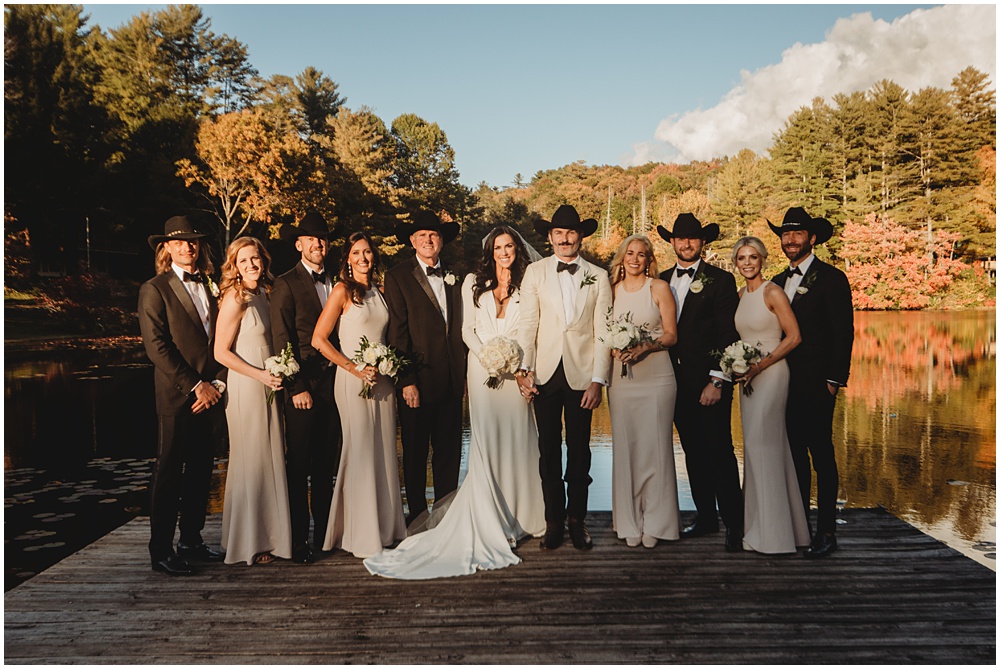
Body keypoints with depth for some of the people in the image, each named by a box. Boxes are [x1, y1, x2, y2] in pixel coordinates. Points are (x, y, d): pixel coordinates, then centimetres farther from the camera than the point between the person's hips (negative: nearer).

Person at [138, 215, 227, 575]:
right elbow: (157, 346, -10)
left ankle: (191, 541, 23)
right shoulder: (155, 289, -3)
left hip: (210, 394, 5)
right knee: (169, 474, 0)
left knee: (200, 472, 12)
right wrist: (195, 387, -12)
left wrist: (217, 383, -3)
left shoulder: (211, 288, 14)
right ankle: (161, 550, 9)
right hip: (177, 397, -5)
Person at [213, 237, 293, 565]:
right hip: (246, 388, -8)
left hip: (268, 387, 8)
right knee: (251, 463, 0)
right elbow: (221, 352, -14)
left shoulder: (262, 294, 11)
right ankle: (248, 543, 12)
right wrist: (262, 375, -17)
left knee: (271, 461, 11)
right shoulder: (236, 299, -13)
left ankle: (268, 535, 23)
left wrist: (275, 376, 8)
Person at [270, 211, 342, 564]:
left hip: (334, 384, 5)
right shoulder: (286, 284, -3)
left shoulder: (335, 283, 14)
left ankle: (324, 533, 21)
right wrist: (297, 387, -12)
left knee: (327, 465, 11)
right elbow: (282, 341, -7)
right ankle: (298, 540, 8)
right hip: (303, 386, -5)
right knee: (298, 466, 1)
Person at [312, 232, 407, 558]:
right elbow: (319, 339, -9)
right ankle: (360, 536, 5)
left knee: (384, 453, 7)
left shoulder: (379, 292, 14)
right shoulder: (343, 291, -4)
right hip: (354, 380, -6)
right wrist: (353, 368, -12)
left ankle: (384, 529, 18)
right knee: (360, 452, -4)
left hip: (382, 380, 6)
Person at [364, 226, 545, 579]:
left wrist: (514, 360, -10)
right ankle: (488, 522, -4)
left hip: (516, 368, 1)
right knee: (485, 442, -6)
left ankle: (518, 517, 13)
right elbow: (467, 328, 7)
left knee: (517, 440, 1)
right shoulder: (474, 282, 9)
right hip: (482, 367, -1)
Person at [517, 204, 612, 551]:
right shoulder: (535, 272, 5)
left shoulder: (598, 277, 4)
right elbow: (527, 324, 1)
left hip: (581, 375, 0)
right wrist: (524, 369, -8)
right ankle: (554, 522, 16)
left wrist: (598, 380, -6)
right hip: (546, 373, 0)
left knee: (579, 450, 6)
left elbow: (602, 332, 1)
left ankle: (577, 520, 19)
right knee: (549, 450, 6)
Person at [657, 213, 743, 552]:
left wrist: (717, 381, -14)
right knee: (693, 452, 12)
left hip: (709, 381, -5)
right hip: (677, 382, 5)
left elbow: (729, 334, -7)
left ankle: (734, 523, 3)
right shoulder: (662, 281, 12)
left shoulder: (720, 280, -2)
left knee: (720, 452, -5)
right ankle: (705, 516, 22)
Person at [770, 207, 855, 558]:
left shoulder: (831, 278, -4)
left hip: (816, 383, -6)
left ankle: (826, 532, 3)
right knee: (794, 454, 10)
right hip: (784, 382, 7)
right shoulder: (778, 282, 16)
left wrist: (834, 379, -13)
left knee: (821, 455, -3)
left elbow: (843, 332, -8)